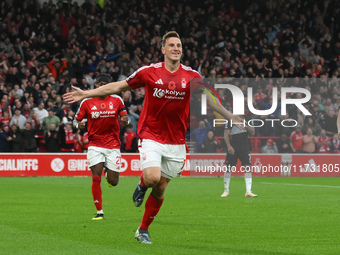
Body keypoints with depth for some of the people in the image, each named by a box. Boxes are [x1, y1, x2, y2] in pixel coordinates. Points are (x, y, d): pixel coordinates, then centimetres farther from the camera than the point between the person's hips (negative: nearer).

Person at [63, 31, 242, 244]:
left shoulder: (191, 76, 0)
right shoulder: (149, 72, -5)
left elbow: (208, 99, 16)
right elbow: (118, 87, 4)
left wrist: (231, 116, 17)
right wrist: (86, 94, 2)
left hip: (176, 141, 2)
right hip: (151, 136, -2)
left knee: (160, 190, 6)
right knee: (152, 177, -24)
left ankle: (143, 230, 22)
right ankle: (142, 185, 13)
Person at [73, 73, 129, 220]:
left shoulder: (117, 100, 4)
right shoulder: (87, 102, 2)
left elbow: (125, 118, 8)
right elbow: (76, 120, 6)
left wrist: (125, 120, -16)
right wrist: (78, 124, -18)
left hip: (113, 145, 1)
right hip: (95, 145, -1)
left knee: (113, 182, 0)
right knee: (96, 178, -13)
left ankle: (108, 170, 38)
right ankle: (99, 212, -3)